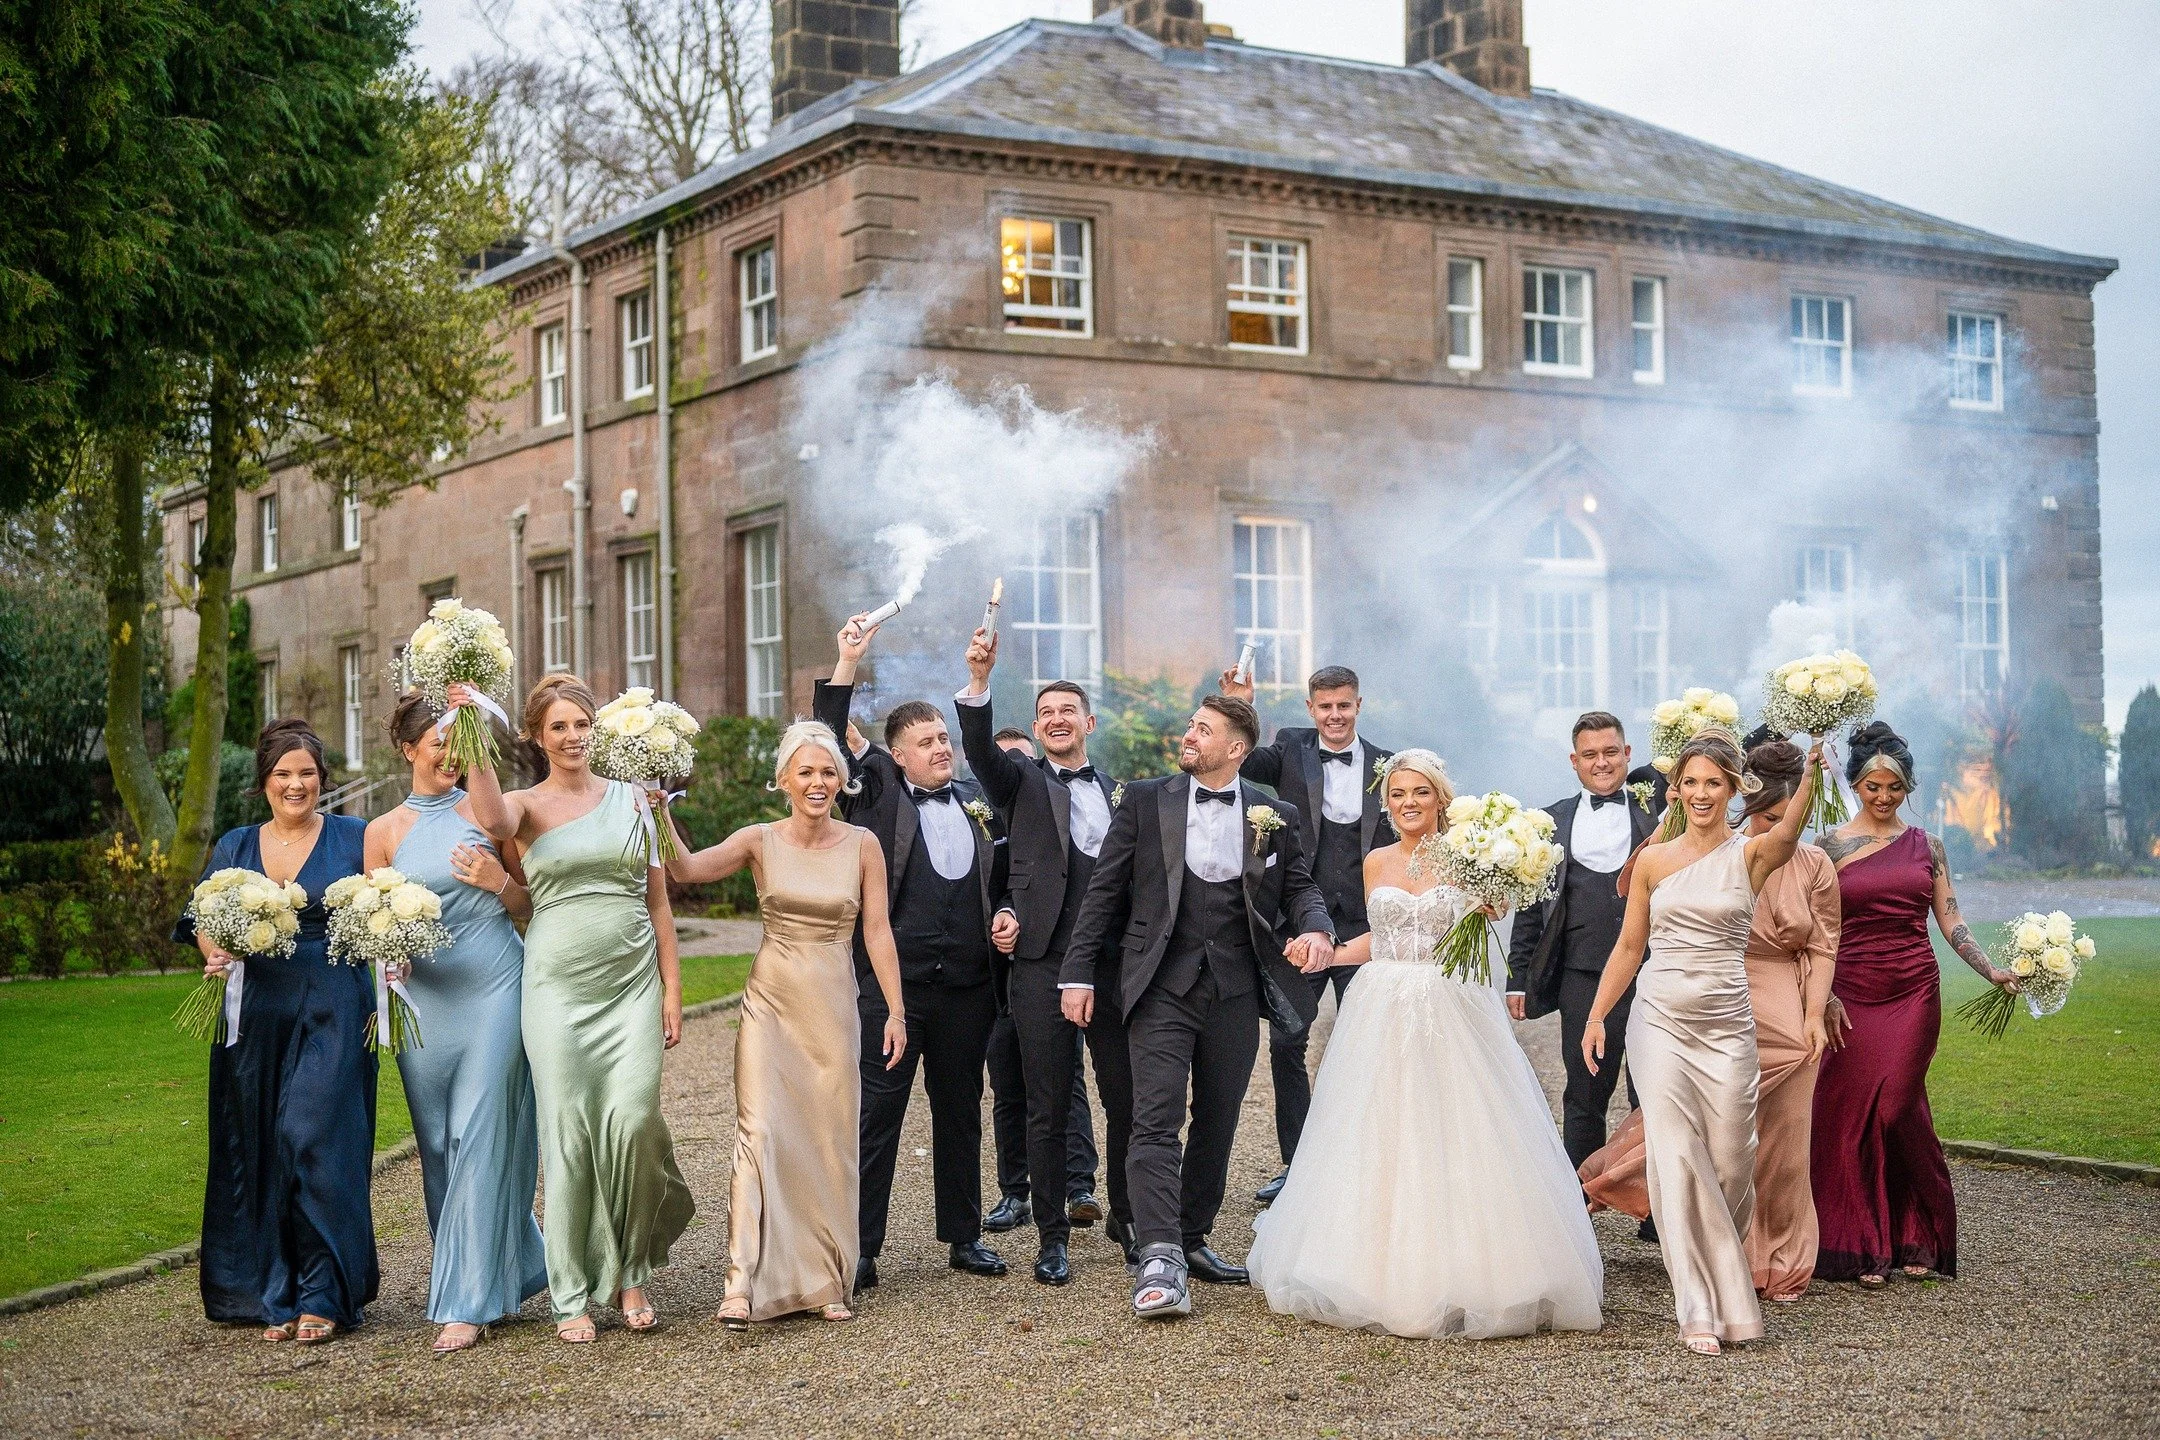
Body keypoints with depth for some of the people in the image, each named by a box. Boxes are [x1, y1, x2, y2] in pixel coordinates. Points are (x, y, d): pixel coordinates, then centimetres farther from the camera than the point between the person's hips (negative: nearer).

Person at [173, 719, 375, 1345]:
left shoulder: (353, 838, 5)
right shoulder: (234, 847, 14)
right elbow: (203, 923, 13)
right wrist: (217, 953, -9)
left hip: (331, 1011, -3)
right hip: (255, 1016, 3)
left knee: (315, 1140, -10)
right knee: (258, 1151, 3)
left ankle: (323, 1297, -3)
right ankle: (275, 1297, 12)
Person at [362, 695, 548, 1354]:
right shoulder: (383, 831, 9)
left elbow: (533, 904, 10)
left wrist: (499, 882, -9)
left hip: (494, 986, -3)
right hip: (426, 997, 3)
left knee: (481, 1139, -7)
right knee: (438, 1146, 6)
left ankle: (468, 1302, -4)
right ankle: (507, 1268, 24)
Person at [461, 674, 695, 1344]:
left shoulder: (632, 799, 11)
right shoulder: (526, 805, 5)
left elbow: (658, 902, 11)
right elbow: (492, 820, -21)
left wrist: (672, 989, 5)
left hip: (633, 983, 1)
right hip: (558, 985, -1)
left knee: (632, 1121, -13)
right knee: (568, 1132, -1)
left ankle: (632, 1273, 7)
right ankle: (573, 1296, 8)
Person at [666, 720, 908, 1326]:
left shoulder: (862, 846, 1)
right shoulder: (760, 841, 0)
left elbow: (877, 932, 2)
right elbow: (685, 869, -13)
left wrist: (896, 1010, -1)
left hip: (833, 1008, 1)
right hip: (771, 1002, -1)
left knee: (830, 1141, 5)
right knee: (761, 1133, -12)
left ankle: (827, 1281, 15)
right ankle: (746, 1283, -15)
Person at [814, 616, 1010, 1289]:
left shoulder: (978, 804, 14)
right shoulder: (877, 793, 3)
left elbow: (1002, 881, 22)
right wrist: (847, 663, -16)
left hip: (966, 987, 4)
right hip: (892, 985, -4)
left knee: (960, 1113, 13)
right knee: (877, 1114, -1)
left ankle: (964, 1236, 23)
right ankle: (861, 1247, 3)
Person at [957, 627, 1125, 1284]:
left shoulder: (1118, 793, 18)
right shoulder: (1021, 780, 7)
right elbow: (980, 749, -13)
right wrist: (979, 680, -29)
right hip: (1043, 964, -3)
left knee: (1128, 1100, 6)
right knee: (1049, 1108, 2)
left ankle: (1126, 1218, 24)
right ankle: (1052, 1236, 12)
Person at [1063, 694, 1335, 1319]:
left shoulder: (1275, 817, 7)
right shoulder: (1145, 800, 2)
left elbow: (1300, 887, 9)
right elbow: (1103, 890, 3)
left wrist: (1315, 929, -15)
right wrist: (1078, 972, -2)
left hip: (1236, 990, 3)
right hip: (1161, 986, -3)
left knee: (1217, 1124, 12)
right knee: (1156, 1121, -12)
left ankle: (1193, 1240, 26)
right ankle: (1160, 1258, -18)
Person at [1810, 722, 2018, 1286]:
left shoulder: (1926, 844, 9)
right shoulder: (1832, 846, 3)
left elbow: (1950, 920, 7)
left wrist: (1992, 970, -1)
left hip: (1914, 993, 1)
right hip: (1853, 995, 0)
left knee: (1895, 1108, -8)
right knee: (1852, 1115, -2)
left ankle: (1914, 1238, 8)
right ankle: (1862, 1248, 7)